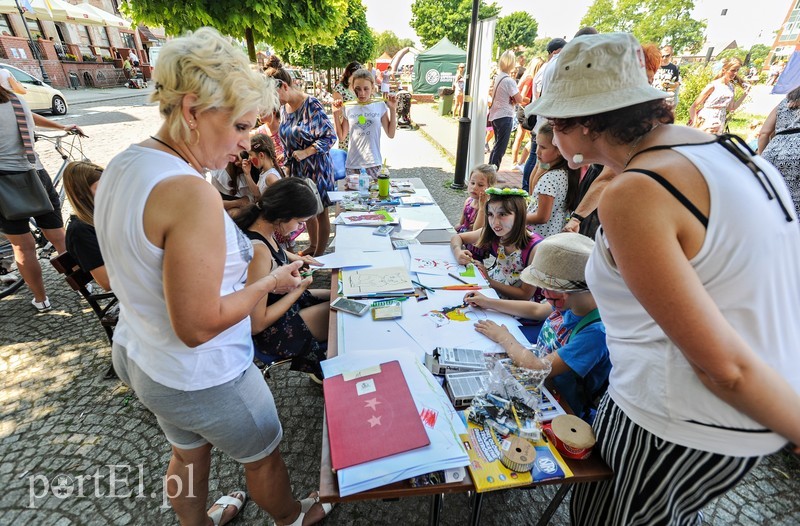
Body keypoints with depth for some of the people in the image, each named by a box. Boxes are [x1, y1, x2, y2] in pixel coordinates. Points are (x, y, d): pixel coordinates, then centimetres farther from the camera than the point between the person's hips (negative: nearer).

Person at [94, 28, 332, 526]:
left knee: (189, 452, 33)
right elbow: (198, 326, -30)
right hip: (201, 380, -7)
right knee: (263, 456, 22)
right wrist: (270, 282, -17)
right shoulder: (190, 193, -32)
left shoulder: (122, 165, -3)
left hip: (138, 355, 8)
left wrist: (243, 263, 5)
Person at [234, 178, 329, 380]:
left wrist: (297, 259, 3)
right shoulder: (257, 251, -34)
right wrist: (298, 289, -19)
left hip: (280, 298, 9)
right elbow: (256, 324, -28)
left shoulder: (263, 227, -7)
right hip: (270, 330, -9)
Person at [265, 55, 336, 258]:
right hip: (297, 168, 8)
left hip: (316, 167, -7)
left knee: (320, 211, 3)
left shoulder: (311, 105, -16)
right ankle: (312, 245, 36)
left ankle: (319, 254, 17)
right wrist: (288, 164, 13)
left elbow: (330, 136, -17)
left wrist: (306, 152, -23)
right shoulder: (284, 107, 8)